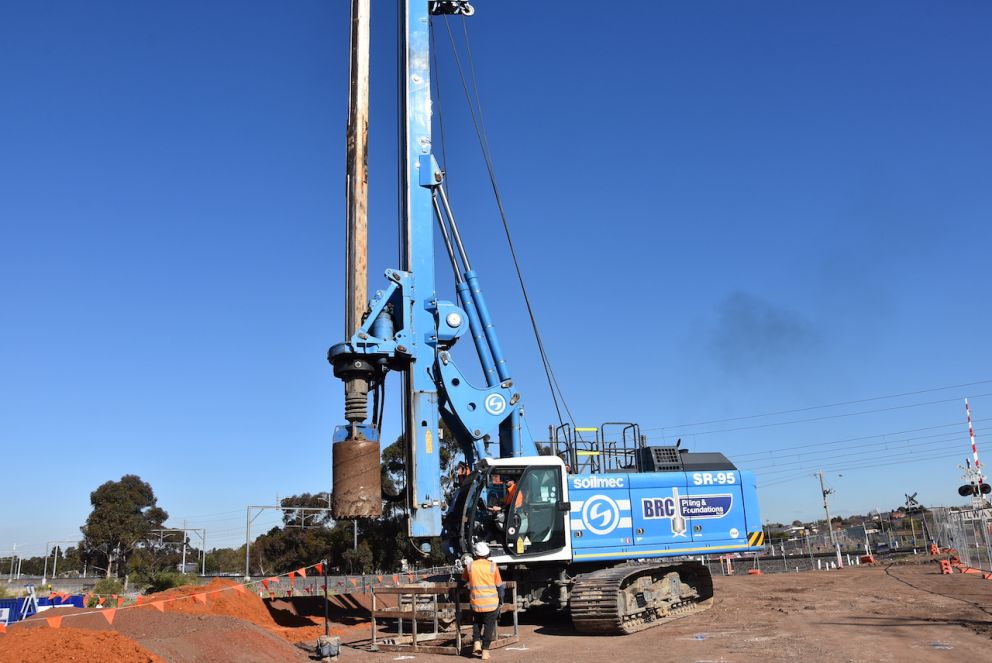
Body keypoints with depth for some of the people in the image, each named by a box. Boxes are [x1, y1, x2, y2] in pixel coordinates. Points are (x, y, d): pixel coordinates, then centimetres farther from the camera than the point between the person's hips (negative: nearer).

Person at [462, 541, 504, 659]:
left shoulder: (469, 566, -3)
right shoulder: (493, 566, -5)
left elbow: (465, 579, 16)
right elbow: (499, 585, 3)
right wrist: (500, 598, 17)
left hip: (476, 603, 1)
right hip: (491, 603, -1)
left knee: (476, 623, 24)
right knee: (489, 626, 11)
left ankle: (476, 642, 8)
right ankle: (485, 650, 10)